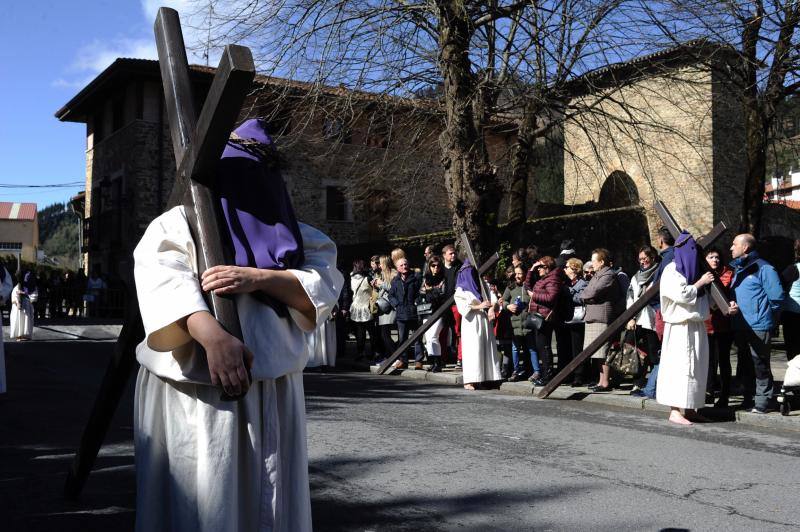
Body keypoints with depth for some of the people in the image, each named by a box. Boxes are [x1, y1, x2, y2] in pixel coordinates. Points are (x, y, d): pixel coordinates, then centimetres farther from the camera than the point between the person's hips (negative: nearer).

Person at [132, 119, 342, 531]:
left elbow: (326, 283, -1)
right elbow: (163, 283, -15)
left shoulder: (291, 232, 17)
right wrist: (213, 336, -34)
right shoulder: (179, 224, 5)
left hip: (273, 393, 4)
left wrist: (257, 277, -18)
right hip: (196, 397, -3)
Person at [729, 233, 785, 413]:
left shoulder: (763, 268, -10)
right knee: (745, 364, 14)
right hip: (739, 326, 8)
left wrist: (763, 312, -4)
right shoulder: (737, 269, 15)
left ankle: (763, 400, 6)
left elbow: (777, 297, -12)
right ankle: (749, 397, 24)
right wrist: (732, 307, 1)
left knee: (760, 365, -2)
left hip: (758, 326, -8)